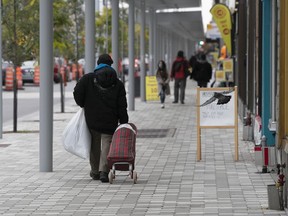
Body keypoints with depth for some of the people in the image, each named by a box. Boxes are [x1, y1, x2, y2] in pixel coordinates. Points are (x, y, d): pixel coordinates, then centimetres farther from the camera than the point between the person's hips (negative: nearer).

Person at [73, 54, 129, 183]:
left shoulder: (88, 78, 1)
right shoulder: (118, 84, 4)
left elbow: (77, 93, -11)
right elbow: (122, 106, 1)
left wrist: (83, 105, 8)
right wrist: (124, 123, 5)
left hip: (92, 120, 1)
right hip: (110, 122, -1)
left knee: (94, 146, 14)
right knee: (107, 144, 1)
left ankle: (95, 172, 22)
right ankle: (104, 171, -16)